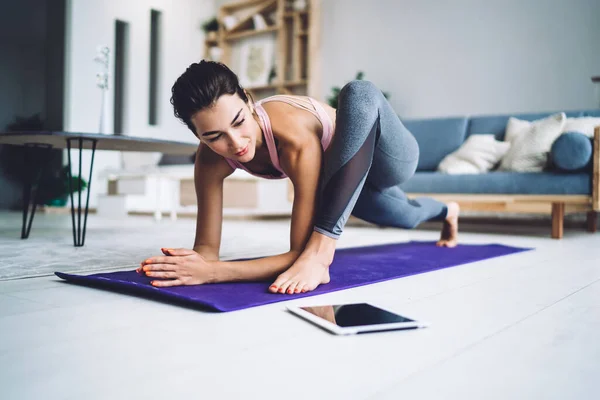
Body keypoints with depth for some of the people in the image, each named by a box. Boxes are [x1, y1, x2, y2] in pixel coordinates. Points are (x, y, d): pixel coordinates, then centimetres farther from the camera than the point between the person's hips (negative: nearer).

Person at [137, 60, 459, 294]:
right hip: (346, 175, 6)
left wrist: (212, 273, -53)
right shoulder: (210, 160, -26)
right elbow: (207, 247, -22)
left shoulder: (296, 141, -44)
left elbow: (299, 255, -43)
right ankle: (445, 211, 74)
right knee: (406, 217, 36)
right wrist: (194, 264, -45)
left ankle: (321, 249, -36)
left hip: (386, 158, -6)